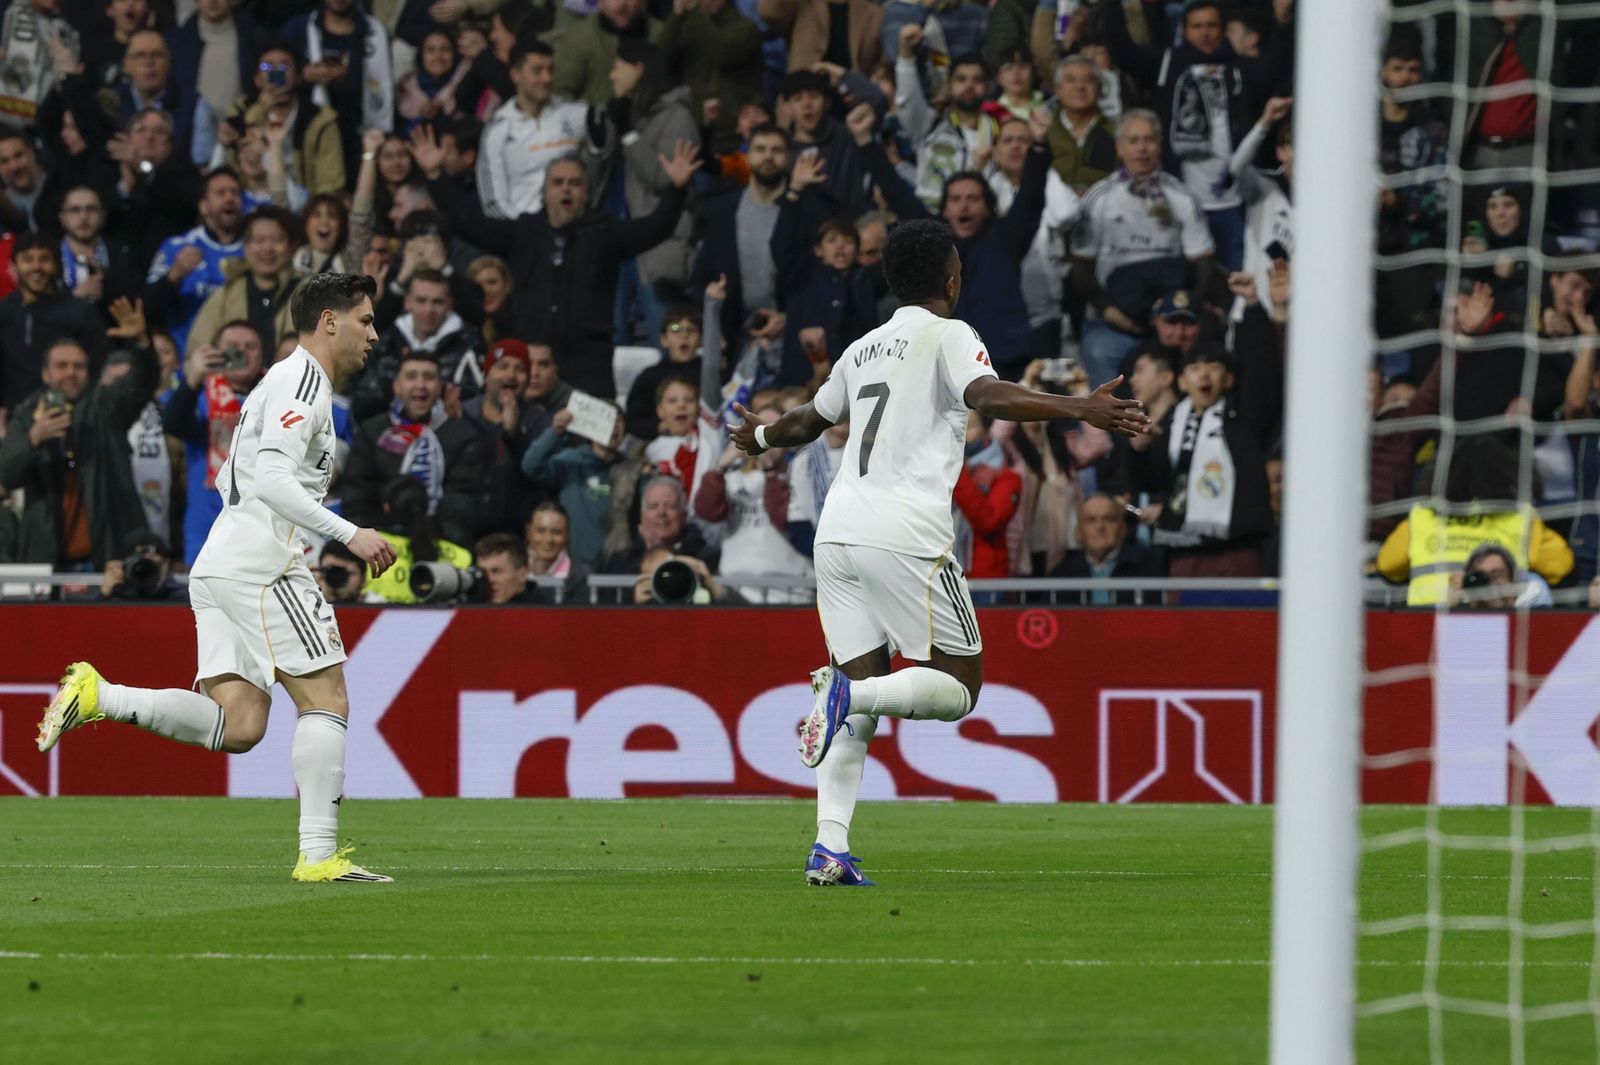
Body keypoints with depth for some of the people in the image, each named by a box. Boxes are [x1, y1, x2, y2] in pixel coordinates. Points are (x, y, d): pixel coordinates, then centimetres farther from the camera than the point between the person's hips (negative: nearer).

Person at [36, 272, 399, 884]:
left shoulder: (284, 382, 26)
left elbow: (232, 483, 30)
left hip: (220, 568, 9)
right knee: (326, 699, -6)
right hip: (263, 565, -9)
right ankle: (319, 854, -10)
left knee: (238, 725, -2)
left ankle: (98, 696, -8)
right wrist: (349, 534, -22)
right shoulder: (303, 381, -6)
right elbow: (273, 479, -19)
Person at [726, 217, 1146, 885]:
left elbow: (808, 422, 38)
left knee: (861, 691, 7)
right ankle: (850, 695, -24)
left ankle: (829, 848, -6)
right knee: (958, 685, 1)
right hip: (903, 535, -7)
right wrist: (1082, 410, -28)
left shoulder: (863, 350, 22)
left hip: (837, 531, 7)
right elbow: (989, 397, -18)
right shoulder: (946, 336, 3)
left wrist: (762, 437, 61)